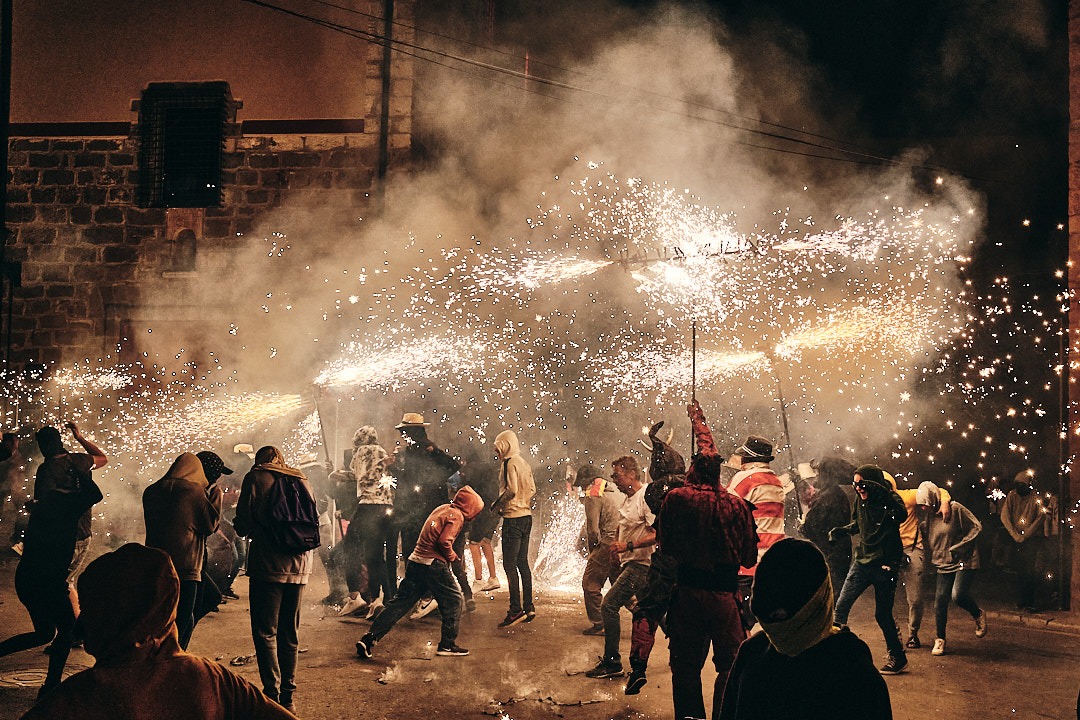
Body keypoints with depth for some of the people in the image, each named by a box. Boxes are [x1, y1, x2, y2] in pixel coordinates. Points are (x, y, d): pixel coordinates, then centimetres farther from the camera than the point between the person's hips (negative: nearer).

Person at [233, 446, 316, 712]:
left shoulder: (256, 478, 0)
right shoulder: (302, 481, 13)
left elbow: (243, 525, -2)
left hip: (268, 567, -5)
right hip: (300, 568, 5)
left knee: (265, 633, 0)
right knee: (289, 634, 13)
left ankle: (272, 693, -7)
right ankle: (287, 695, 16)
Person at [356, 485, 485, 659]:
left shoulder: (442, 508, 19)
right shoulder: (456, 516, -8)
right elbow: (444, 541, -19)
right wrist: (451, 556, -3)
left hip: (415, 560, 8)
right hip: (433, 564, -8)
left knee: (400, 602, 8)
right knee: (454, 600, 7)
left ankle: (369, 638, 3)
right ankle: (447, 645, 7)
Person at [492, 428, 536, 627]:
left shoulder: (509, 462, -12)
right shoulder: (524, 463, 14)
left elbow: (511, 490, -21)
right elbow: (532, 489, 15)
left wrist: (498, 504, -8)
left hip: (513, 518, -9)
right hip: (526, 516, 9)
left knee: (509, 564, -7)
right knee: (522, 562, 13)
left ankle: (516, 610, -11)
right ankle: (528, 607, 15)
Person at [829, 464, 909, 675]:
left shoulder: (889, 500, -12)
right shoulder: (860, 501, 5)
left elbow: (902, 515, -35)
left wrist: (880, 493, -41)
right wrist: (842, 531, 5)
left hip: (885, 564, -6)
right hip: (862, 562, 6)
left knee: (882, 614, 1)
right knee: (840, 607, -1)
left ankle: (898, 658, 17)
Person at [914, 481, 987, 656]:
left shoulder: (955, 509, -14)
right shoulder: (925, 516, 3)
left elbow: (976, 527, -12)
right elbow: (926, 539, 17)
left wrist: (958, 548, -16)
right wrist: (930, 560, 5)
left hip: (965, 561, -5)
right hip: (944, 564, 5)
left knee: (958, 595, -21)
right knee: (940, 600, 1)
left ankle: (978, 615, 11)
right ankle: (940, 639, 15)